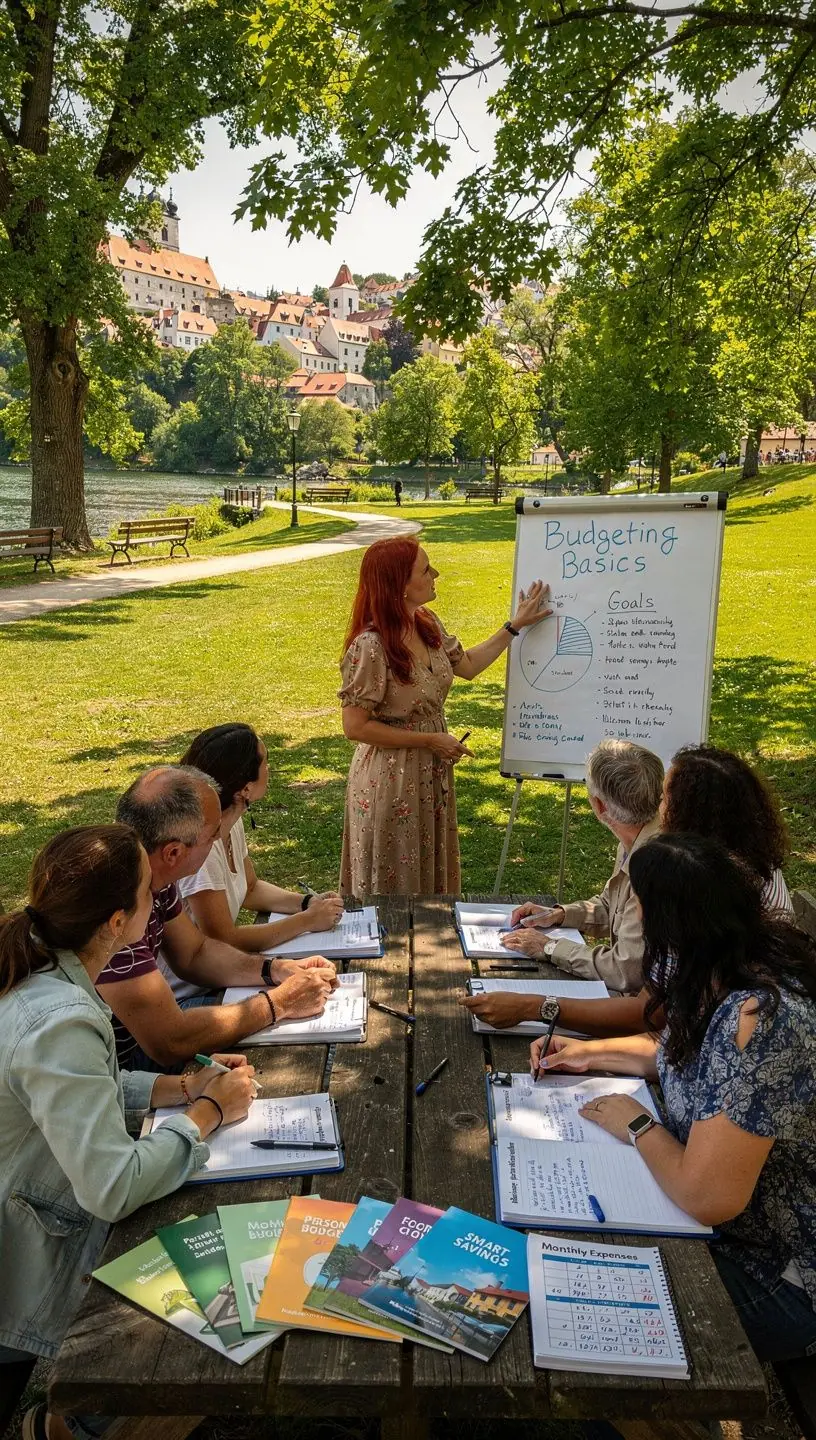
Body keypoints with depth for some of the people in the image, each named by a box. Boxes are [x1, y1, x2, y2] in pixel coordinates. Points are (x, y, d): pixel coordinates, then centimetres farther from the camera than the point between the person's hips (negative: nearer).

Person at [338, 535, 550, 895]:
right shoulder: (370, 646, -25)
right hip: (391, 782, -8)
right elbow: (355, 727, -21)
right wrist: (429, 740, -18)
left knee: (430, 877, 22)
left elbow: (466, 665, 16)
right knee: (394, 885, 11)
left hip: (431, 775, 8)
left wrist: (516, 625, 13)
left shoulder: (427, 623, -1)